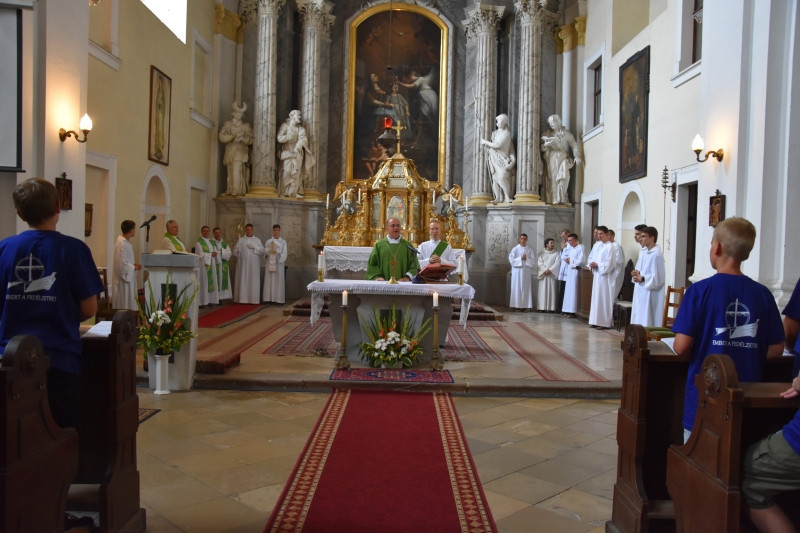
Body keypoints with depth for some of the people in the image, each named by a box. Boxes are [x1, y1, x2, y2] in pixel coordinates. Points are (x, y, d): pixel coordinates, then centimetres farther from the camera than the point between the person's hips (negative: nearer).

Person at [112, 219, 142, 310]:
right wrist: (135, 267, -10)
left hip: (128, 279, 10)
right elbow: (122, 265, -23)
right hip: (123, 281, -10)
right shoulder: (122, 244, -21)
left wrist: (134, 264, 5)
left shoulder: (124, 241, 9)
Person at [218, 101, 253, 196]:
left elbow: (250, 140, 6)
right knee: (231, 172, -3)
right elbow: (222, 136, 0)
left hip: (241, 152, -1)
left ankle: (236, 191, -17)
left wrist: (242, 138, -14)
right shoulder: (228, 124, 13)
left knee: (238, 171, -15)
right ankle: (231, 191, -1)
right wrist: (233, 136, -14)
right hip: (230, 152, 1)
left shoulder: (246, 126, 14)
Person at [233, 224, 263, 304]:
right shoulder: (240, 240, 12)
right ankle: (242, 299, -2)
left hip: (254, 265, 0)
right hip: (243, 264, 0)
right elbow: (235, 251, 6)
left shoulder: (257, 240, 12)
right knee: (243, 281, -3)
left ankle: (253, 299, -1)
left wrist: (254, 247, -10)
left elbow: (262, 251, 4)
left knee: (253, 281, -3)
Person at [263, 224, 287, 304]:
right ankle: (269, 298, 2)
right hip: (270, 263, 2)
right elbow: (265, 251, 6)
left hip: (278, 264, -2)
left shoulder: (283, 242, 6)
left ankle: (278, 298, -3)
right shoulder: (268, 241, 12)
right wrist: (270, 251, -14)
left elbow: (285, 253, -1)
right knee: (269, 280, 0)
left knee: (278, 281, -4)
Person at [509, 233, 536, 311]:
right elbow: (511, 259, -4)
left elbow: (533, 261, 4)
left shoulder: (530, 250, 8)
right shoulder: (515, 249, 3)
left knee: (526, 288, -1)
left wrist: (526, 259, -11)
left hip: (526, 271, 1)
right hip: (517, 271, -1)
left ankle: (525, 305, 0)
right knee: (516, 287, -3)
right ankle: (516, 305, -2)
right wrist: (520, 258, -11)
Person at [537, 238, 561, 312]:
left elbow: (557, 263, -4)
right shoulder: (541, 253, 11)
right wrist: (545, 270, -13)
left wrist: (550, 270, -14)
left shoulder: (557, 253, 8)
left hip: (553, 275, -1)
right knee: (543, 291, -3)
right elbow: (540, 263, 1)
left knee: (552, 291, -5)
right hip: (543, 274, 1)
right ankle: (542, 307, -3)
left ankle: (552, 307, -6)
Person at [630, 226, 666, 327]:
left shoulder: (656, 254, -16)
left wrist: (642, 279, -27)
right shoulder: (643, 252, 11)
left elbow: (658, 277, -18)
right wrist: (637, 273, 1)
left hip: (650, 294, -9)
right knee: (638, 318, 13)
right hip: (640, 292, 9)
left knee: (647, 322, -6)